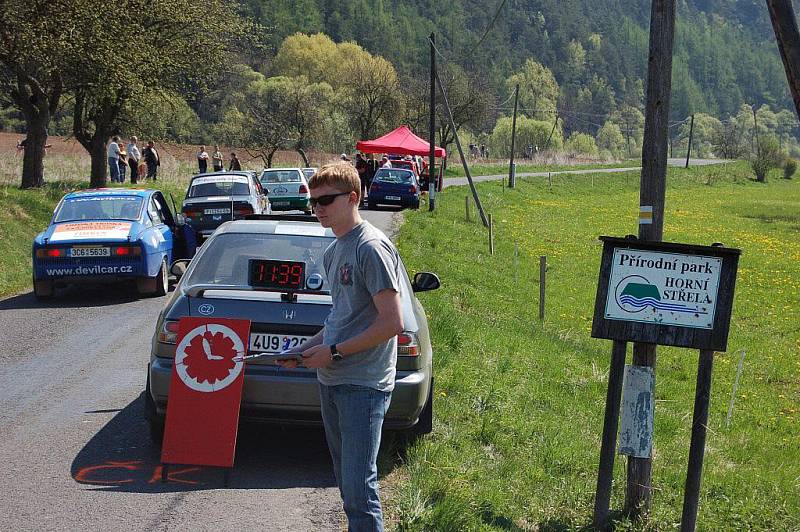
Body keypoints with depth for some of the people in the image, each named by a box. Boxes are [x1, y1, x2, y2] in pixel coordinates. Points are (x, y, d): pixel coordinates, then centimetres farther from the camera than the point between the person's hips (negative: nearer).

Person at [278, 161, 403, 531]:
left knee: (359, 489, -11)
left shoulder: (372, 248, -14)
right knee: (346, 482, 16)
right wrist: (306, 349, 9)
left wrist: (333, 352, -14)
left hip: (363, 386, -9)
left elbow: (392, 323, -19)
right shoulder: (333, 252, 15)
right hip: (331, 382, 9)